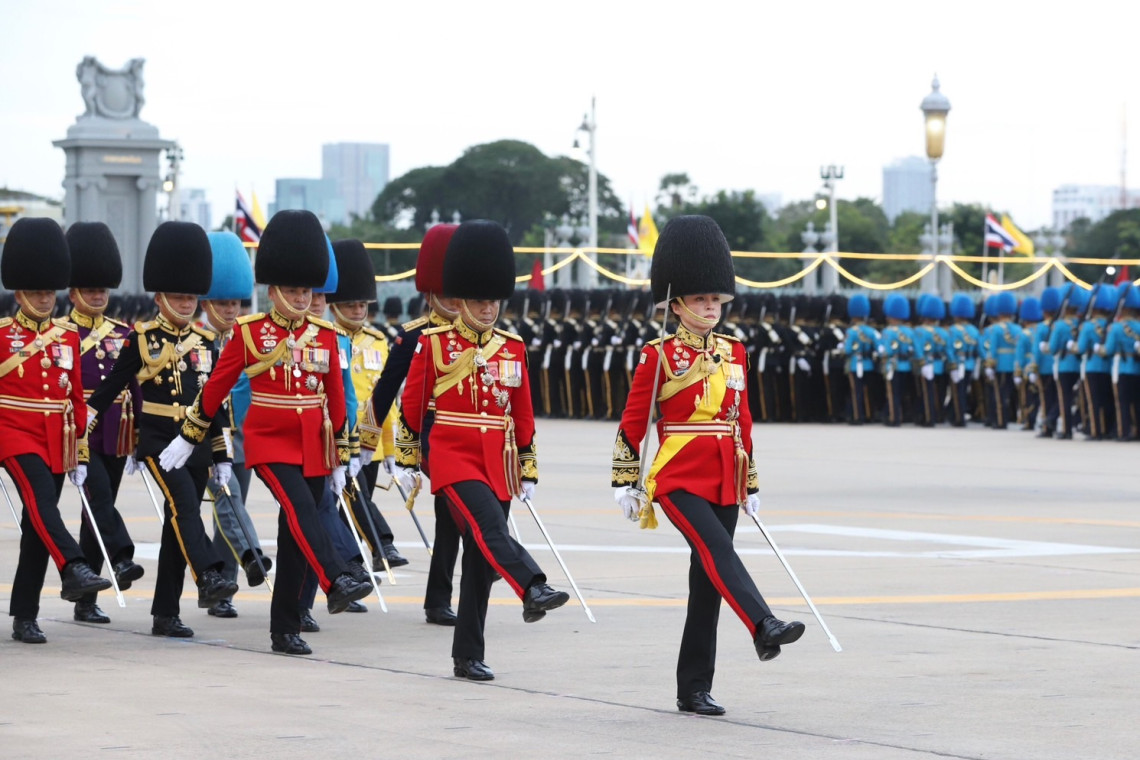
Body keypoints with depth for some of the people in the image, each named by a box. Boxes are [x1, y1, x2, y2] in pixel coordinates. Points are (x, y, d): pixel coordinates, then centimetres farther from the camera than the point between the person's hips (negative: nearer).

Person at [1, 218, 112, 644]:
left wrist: (80, 455, 11)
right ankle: (75, 570, -45)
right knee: (41, 500, -28)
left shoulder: (68, 337, 10)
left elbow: (76, 399, 13)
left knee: (36, 527, 4)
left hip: (56, 442, 4)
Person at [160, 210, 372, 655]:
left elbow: (335, 400, 11)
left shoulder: (324, 336, 7)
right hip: (269, 441, -4)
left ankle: (285, 630, 7)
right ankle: (337, 583, -42)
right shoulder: (250, 332, -2)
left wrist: (339, 461, 11)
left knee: (294, 535, 4)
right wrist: (188, 439, 7)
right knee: (301, 510, -27)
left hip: (312, 448, 4)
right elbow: (216, 387, 4)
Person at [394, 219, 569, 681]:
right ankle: (533, 591, -50)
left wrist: (528, 471, 14)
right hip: (454, 458, -4)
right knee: (490, 528, -28)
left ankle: (468, 656, 9)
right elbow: (411, 405, 3)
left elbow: (523, 415, 14)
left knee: (481, 559, 4)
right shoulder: (434, 344, -2)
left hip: (497, 465, 4)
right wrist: (406, 462, 3)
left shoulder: (513, 350, 9)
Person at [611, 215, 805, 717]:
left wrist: (750, 485, 16)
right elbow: (632, 422, -3)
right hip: (679, 479, -6)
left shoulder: (733, 354, 12)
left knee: (707, 582, 5)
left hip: (723, 483, 6)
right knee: (718, 552, -27)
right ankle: (764, 629, -47)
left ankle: (694, 690, 8)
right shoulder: (659, 356, -4)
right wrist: (625, 483, -5)